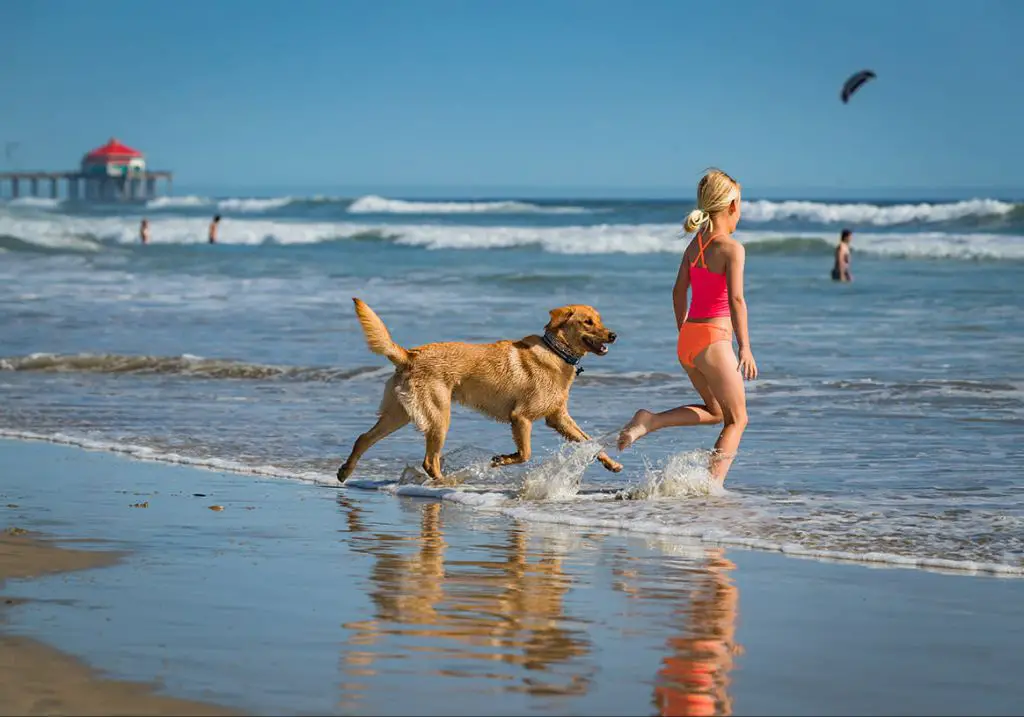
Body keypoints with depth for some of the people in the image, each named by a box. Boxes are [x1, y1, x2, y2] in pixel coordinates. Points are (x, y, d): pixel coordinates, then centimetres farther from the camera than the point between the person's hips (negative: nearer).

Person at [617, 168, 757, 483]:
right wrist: (745, 347, -21)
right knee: (737, 419, 8)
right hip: (714, 341, -7)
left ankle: (649, 421, 7)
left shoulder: (695, 244, 9)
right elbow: (735, 298, -21)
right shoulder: (732, 248, -13)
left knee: (715, 412, 25)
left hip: (687, 340, 7)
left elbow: (679, 292, 14)